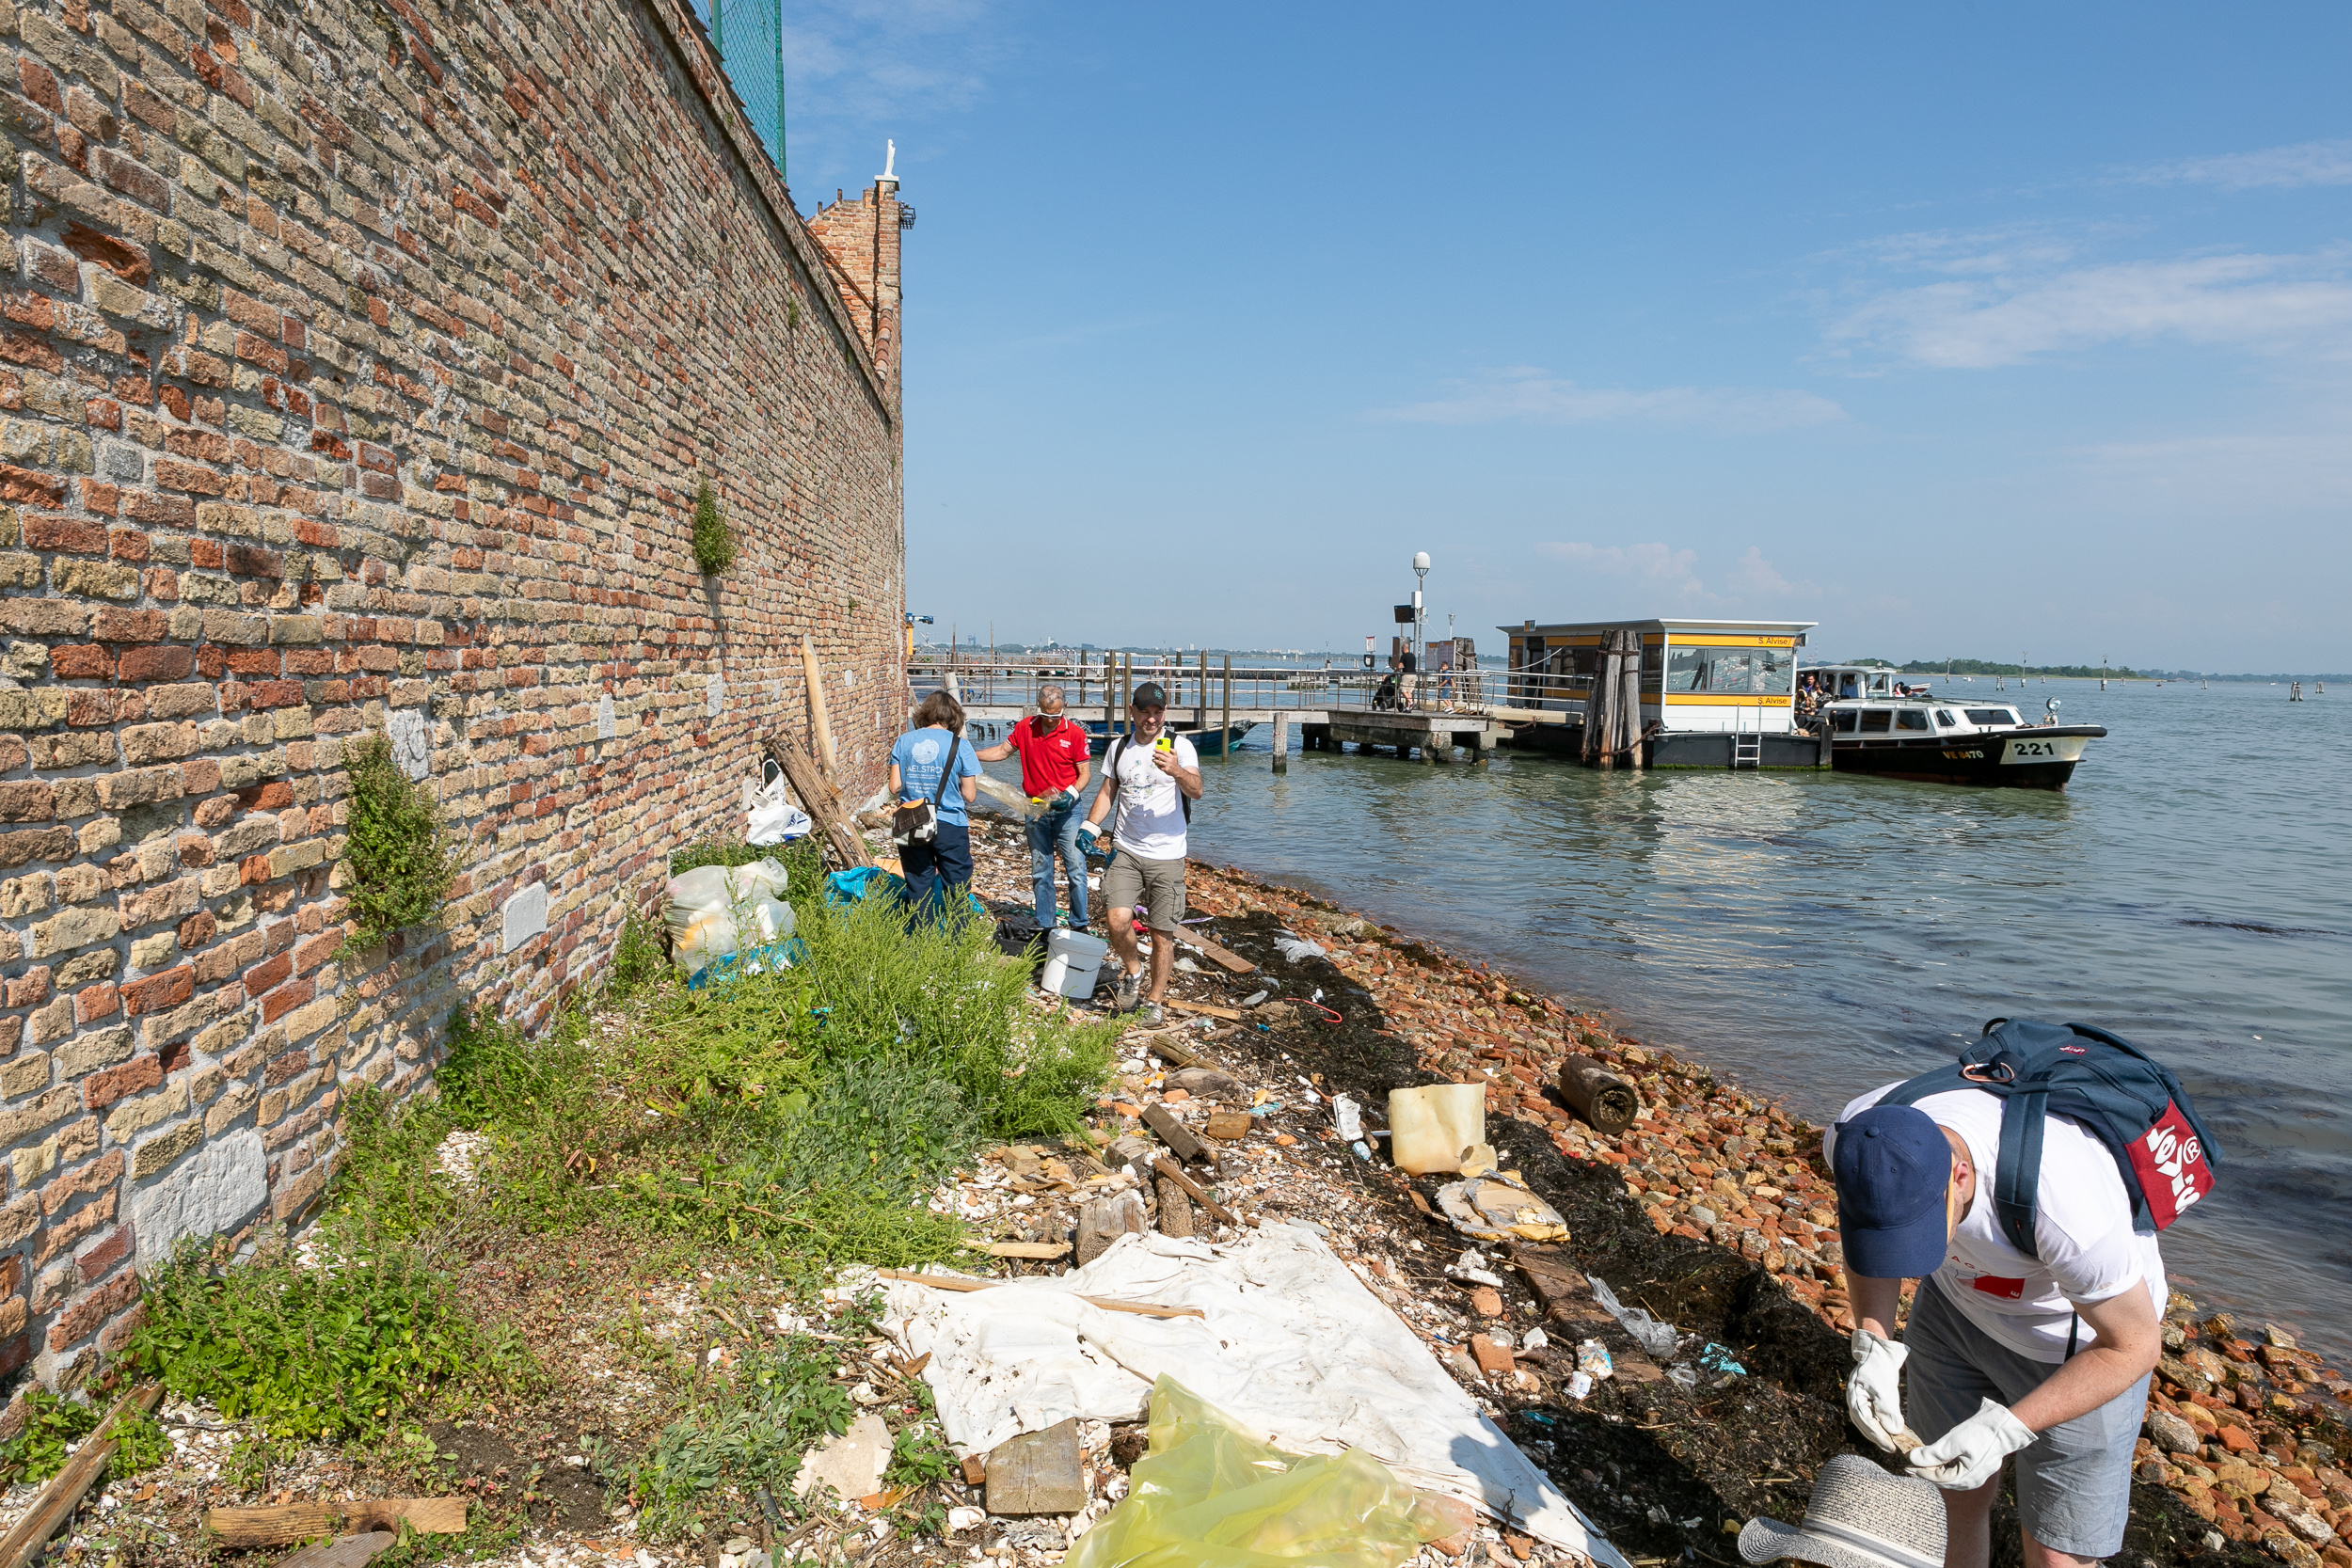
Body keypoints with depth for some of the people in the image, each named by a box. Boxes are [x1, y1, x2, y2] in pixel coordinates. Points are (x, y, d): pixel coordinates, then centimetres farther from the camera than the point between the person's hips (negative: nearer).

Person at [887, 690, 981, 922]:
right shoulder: (960, 745, -6)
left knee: (918, 889, 13)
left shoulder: (903, 741, 1)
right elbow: (970, 795, -5)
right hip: (950, 827, -3)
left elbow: (894, 787, 0)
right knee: (956, 893, 9)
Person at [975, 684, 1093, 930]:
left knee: (1076, 868, -6)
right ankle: (1045, 925, 19)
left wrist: (1071, 794, -21)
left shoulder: (1075, 733, -7)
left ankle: (1080, 925, 5)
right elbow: (1002, 751, 12)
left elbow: (1084, 772, -5)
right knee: (1040, 871, 10)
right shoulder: (1025, 728, 2)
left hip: (1067, 810, -3)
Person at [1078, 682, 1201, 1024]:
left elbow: (1196, 791, -21)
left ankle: (1155, 1001, 21)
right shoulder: (1119, 746, 8)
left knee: (1163, 933, 2)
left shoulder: (1180, 746, -6)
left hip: (1167, 855, -3)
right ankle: (1132, 971, 15)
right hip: (1126, 851, 3)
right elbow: (1107, 792, 19)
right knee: (1118, 919, -14)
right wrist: (1089, 827, 6)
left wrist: (1176, 771, -41)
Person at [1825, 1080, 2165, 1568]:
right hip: (1957, 1304, 4)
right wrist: (1873, 1346, -19)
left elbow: (2134, 1345, -26)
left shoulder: (2065, 1202, -43)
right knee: (1954, 1504, 18)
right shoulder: (1858, 1139, -29)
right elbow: (1868, 1232, -5)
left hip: (2083, 1345, -4)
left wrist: (2004, 1431, -32)